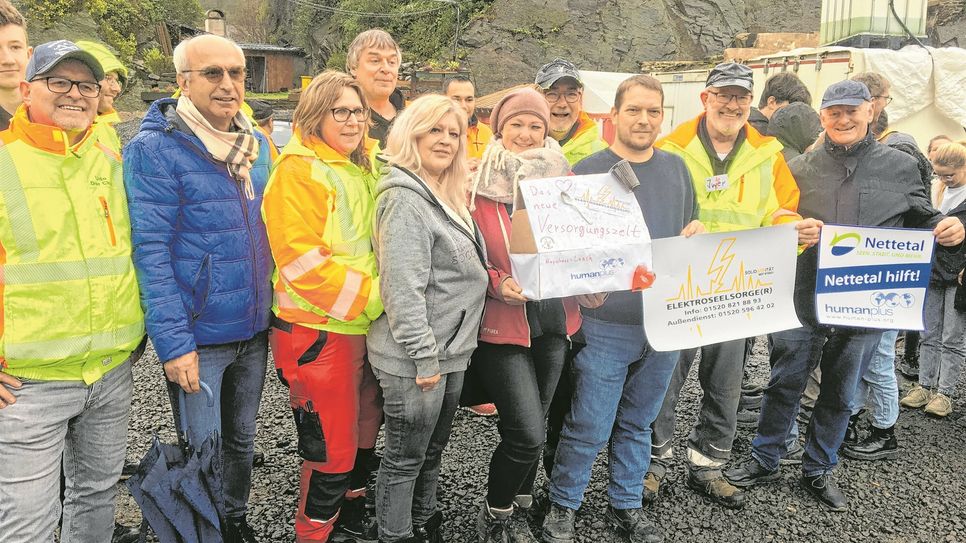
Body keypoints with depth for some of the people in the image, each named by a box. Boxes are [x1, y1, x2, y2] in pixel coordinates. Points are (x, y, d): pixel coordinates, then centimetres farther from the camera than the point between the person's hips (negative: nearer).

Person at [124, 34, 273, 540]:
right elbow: (150, 252, -18)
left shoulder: (258, 146, 5)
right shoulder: (154, 150, -14)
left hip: (254, 329, 6)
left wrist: (270, 310, 11)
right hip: (197, 338, -6)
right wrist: (173, 342, -21)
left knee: (242, 440, 22)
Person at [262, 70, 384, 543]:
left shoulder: (360, 170, 14)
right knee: (332, 446, 0)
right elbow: (303, 261, -22)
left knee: (365, 425, 19)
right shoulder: (298, 170, -14)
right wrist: (373, 296, -21)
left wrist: (379, 295, 9)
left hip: (364, 323, 8)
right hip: (317, 330, -8)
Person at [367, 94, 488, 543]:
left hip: (450, 351, 9)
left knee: (432, 451, 23)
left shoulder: (446, 196, 12)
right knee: (405, 459, 7)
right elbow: (402, 288, -23)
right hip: (416, 359, -9)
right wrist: (424, 356, -22)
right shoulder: (405, 199, -18)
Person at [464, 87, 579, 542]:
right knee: (527, 433, -8)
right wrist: (497, 283, -21)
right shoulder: (477, 185, -7)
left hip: (554, 317, 5)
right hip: (501, 322, -4)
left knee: (532, 426, 15)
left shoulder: (563, 179, 5)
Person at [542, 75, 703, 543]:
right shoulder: (589, 171, -6)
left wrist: (695, 233, -2)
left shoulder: (676, 168, 10)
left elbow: (692, 225, 20)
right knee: (589, 429, 2)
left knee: (638, 424, 18)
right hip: (607, 324, -5)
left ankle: (626, 505, 34)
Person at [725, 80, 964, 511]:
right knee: (784, 384, 9)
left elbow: (922, 220, 10)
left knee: (840, 394, 14)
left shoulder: (900, 167, 4)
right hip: (803, 300, -1)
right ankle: (765, 460, 28)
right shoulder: (800, 168, 3)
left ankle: (818, 471, 32)